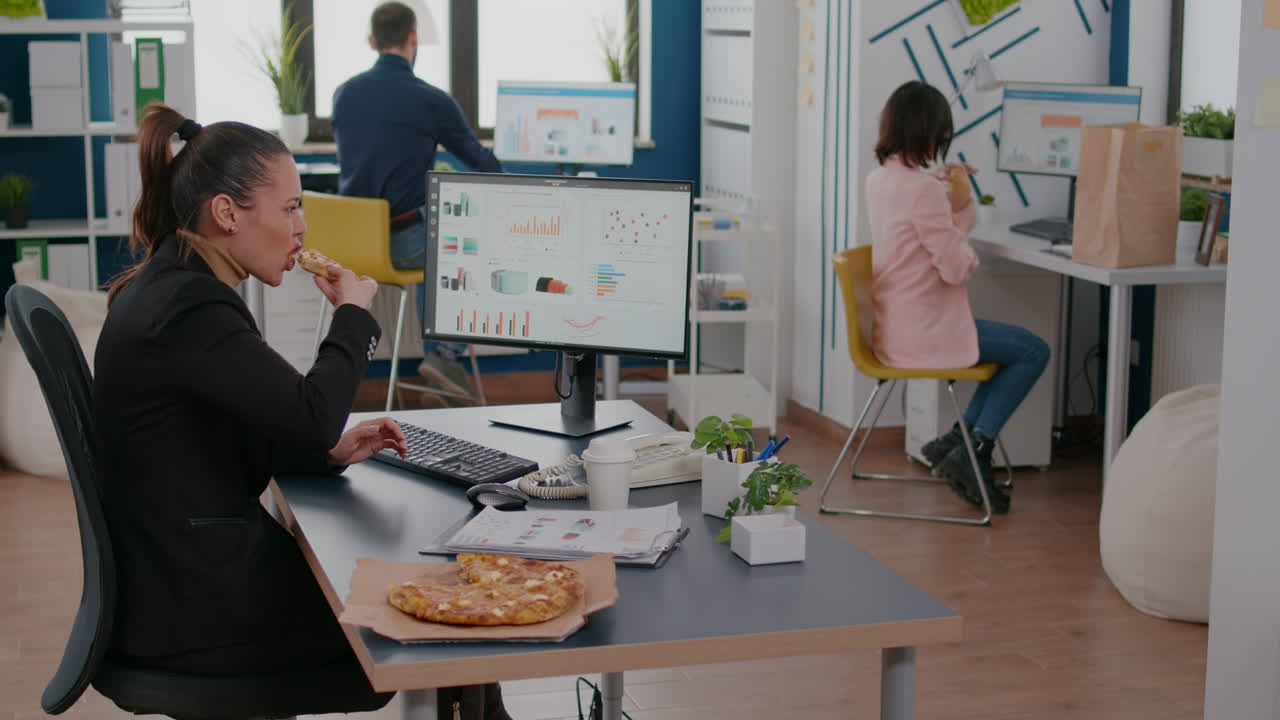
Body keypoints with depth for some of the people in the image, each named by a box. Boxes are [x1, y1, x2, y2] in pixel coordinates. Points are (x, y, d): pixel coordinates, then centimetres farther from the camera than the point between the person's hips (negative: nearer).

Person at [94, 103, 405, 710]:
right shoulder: (189, 307, -22)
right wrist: (353, 314, -8)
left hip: (180, 572, 9)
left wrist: (331, 451, 3)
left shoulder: (167, 288, 10)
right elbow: (312, 413, -23)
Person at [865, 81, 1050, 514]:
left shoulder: (879, 180, 8)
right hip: (926, 332, -10)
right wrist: (970, 255, 3)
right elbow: (955, 267, -19)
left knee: (1018, 348, 21)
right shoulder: (923, 187, -22)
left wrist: (959, 199, 0)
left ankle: (955, 443, 14)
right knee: (1033, 352, 2)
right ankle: (968, 452, 2)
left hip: (898, 328, 10)